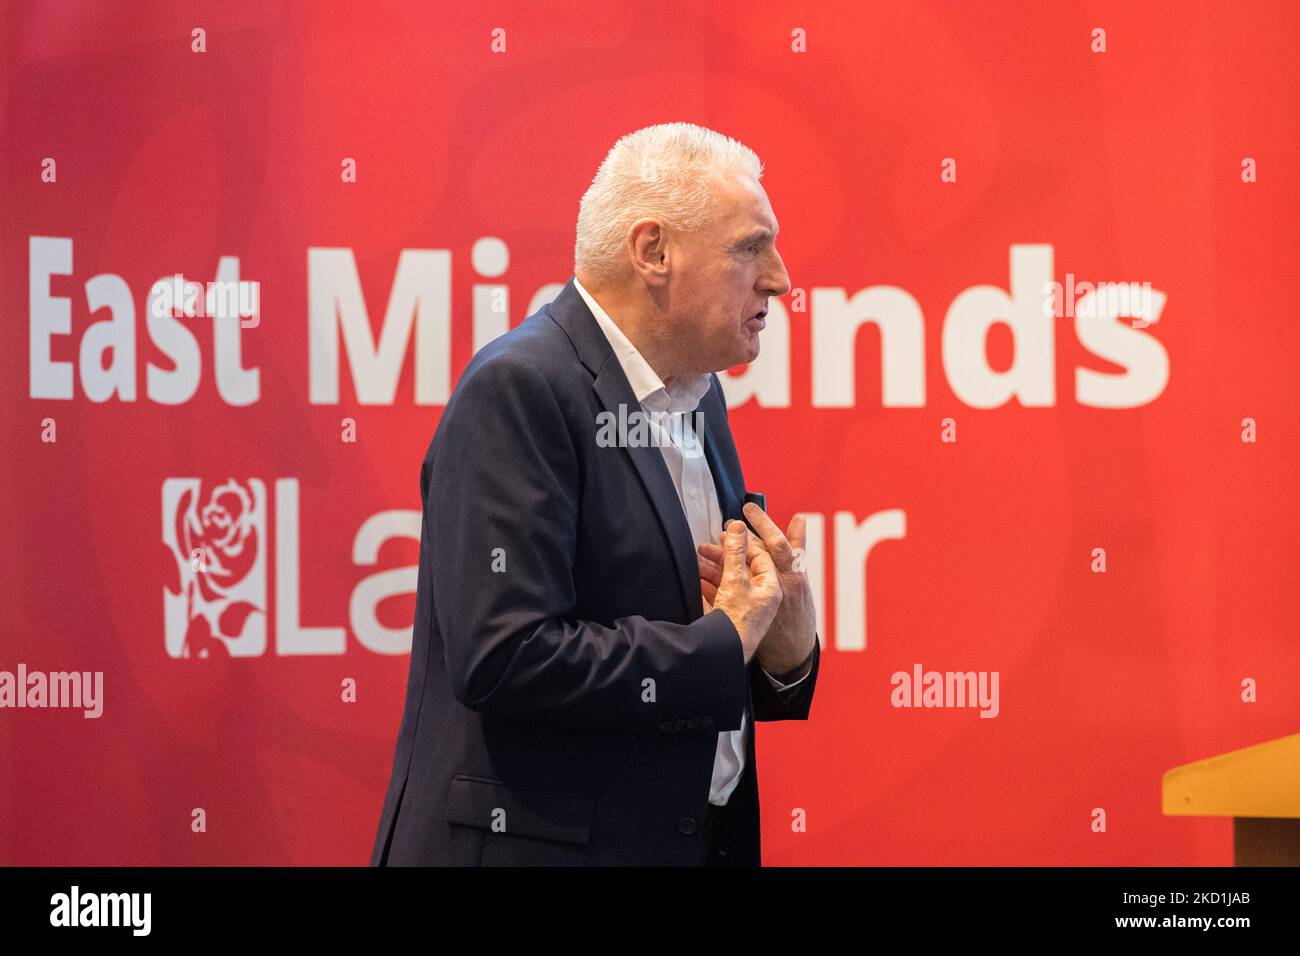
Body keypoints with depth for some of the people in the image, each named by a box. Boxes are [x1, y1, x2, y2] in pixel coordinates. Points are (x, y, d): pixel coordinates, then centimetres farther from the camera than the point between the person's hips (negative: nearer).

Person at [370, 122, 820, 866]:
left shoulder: (696, 395, 11)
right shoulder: (520, 391, -15)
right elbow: (504, 659, -25)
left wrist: (785, 636, -4)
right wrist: (724, 641, -15)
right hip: (537, 841, -8)